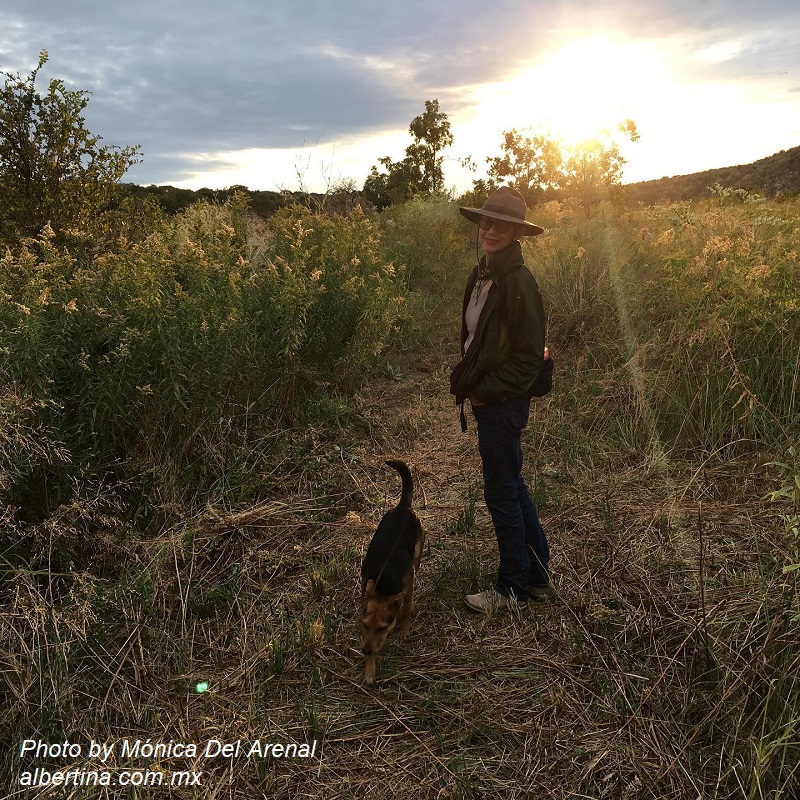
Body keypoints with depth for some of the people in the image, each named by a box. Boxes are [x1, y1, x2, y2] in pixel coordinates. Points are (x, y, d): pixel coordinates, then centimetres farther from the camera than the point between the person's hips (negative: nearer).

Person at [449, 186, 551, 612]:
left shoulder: (518, 283, -19)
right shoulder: (480, 276, 8)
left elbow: (530, 356, -19)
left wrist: (484, 392, -15)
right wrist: (466, 381, 6)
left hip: (503, 403, -9)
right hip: (486, 398, 9)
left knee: (502, 493, 4)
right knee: (512, 487, 18)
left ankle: (512, 588, 23)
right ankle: (537, 577, 34)